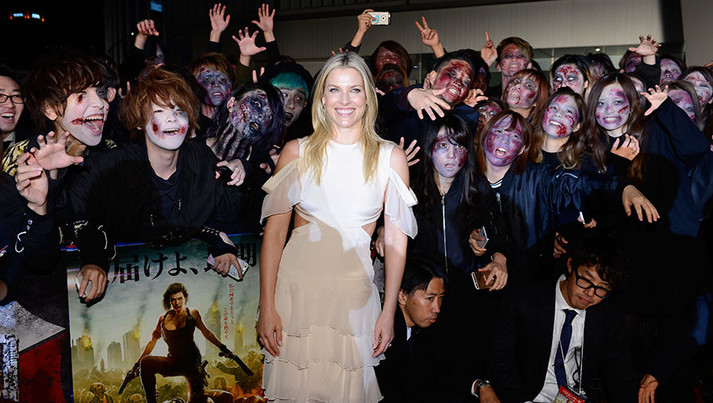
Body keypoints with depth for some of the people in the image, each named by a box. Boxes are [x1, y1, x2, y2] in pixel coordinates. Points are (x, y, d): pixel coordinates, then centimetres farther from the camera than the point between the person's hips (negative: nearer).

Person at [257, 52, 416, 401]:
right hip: (295, 287, 0)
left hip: (354, 294, 0)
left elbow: (396, 240, 2)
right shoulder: (296, 152, 2)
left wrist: (389, 312, -1)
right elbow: (274, 232, -1)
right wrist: (266, 307, -6)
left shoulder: (391, 158, 1)